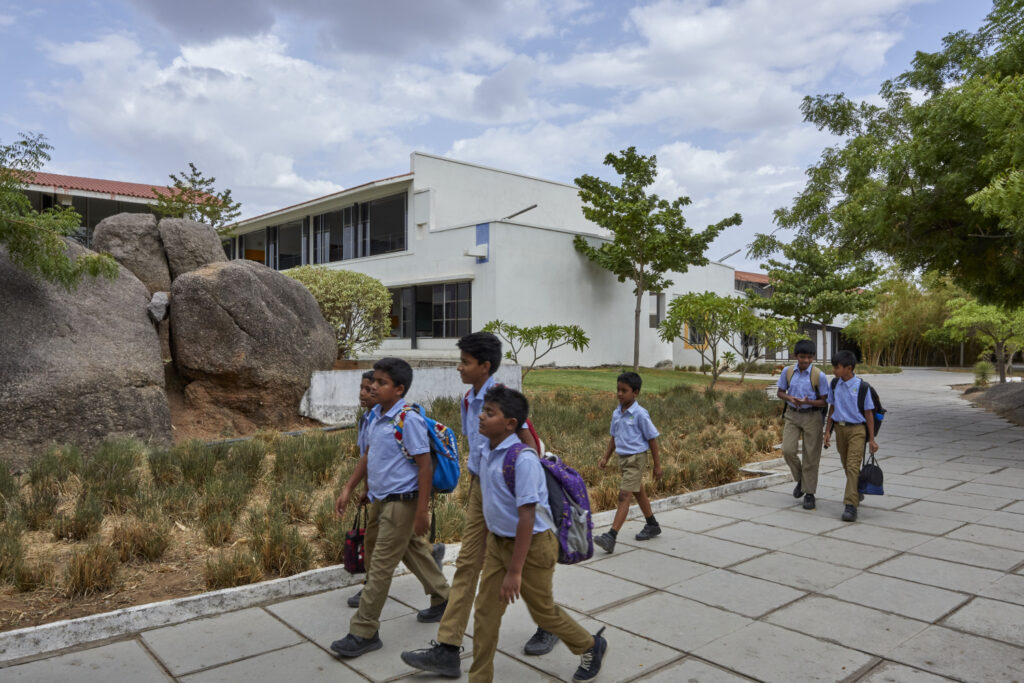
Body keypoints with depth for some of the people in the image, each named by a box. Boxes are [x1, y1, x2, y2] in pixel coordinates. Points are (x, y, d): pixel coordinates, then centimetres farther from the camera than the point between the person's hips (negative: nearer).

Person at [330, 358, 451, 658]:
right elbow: (369, 454, 17)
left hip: (402, 502, -9)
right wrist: (350, 489, 18)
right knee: (415, 552, 22)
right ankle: (442, 599, 41)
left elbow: (425, 466, -19)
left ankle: (364, 632, 11)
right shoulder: (377, 415, 4)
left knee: (380, 566, -1)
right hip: (385, 499, 9)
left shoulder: (409, 420, -21)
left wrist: (421, 511, -20)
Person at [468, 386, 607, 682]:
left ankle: (591, 646, 40)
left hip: (531, 544, -6)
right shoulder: (487, 454, -2)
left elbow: (527, 516, -26)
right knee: (485, 611, 8)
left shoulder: (523, 459, -26)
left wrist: (514, 571, -24)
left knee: (543, 610, 14)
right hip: (497, 542, 7)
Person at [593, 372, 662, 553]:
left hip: (636, 458, -8)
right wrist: (605, 458, 10)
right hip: (623, 458, 8)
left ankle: (611, 536, -17)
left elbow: (652, 439, -9)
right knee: (638, 493, 21)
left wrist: (657, 465, -6)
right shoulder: (616, 413, 5)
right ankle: (652, 526, 40)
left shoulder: (640, 414, -15)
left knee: (624, 495, -13)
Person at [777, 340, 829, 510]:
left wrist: (808, 402, -24)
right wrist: (790, 398, -12)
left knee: (811, 455, 2)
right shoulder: (788, 372, -1)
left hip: (812, 416, -2)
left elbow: (824, 401, -5)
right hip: (792, 415, 3)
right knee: (788, 450, -9)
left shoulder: (819, 376, -10)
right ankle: (800, 479, 19)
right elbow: (780, 392, 10)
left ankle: (809, 493, 15)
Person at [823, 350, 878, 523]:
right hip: (839, 428, 5)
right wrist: (827, 431, 8)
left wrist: (871, 439, -5)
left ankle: (850, 505, -11)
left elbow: (868, 413, -6)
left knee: (853, 466, -11)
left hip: (857, 429, -5)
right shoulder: (835, 384, 2)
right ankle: (857, 492, 41)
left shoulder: (861, 386, -11)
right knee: (846, 465, 16)